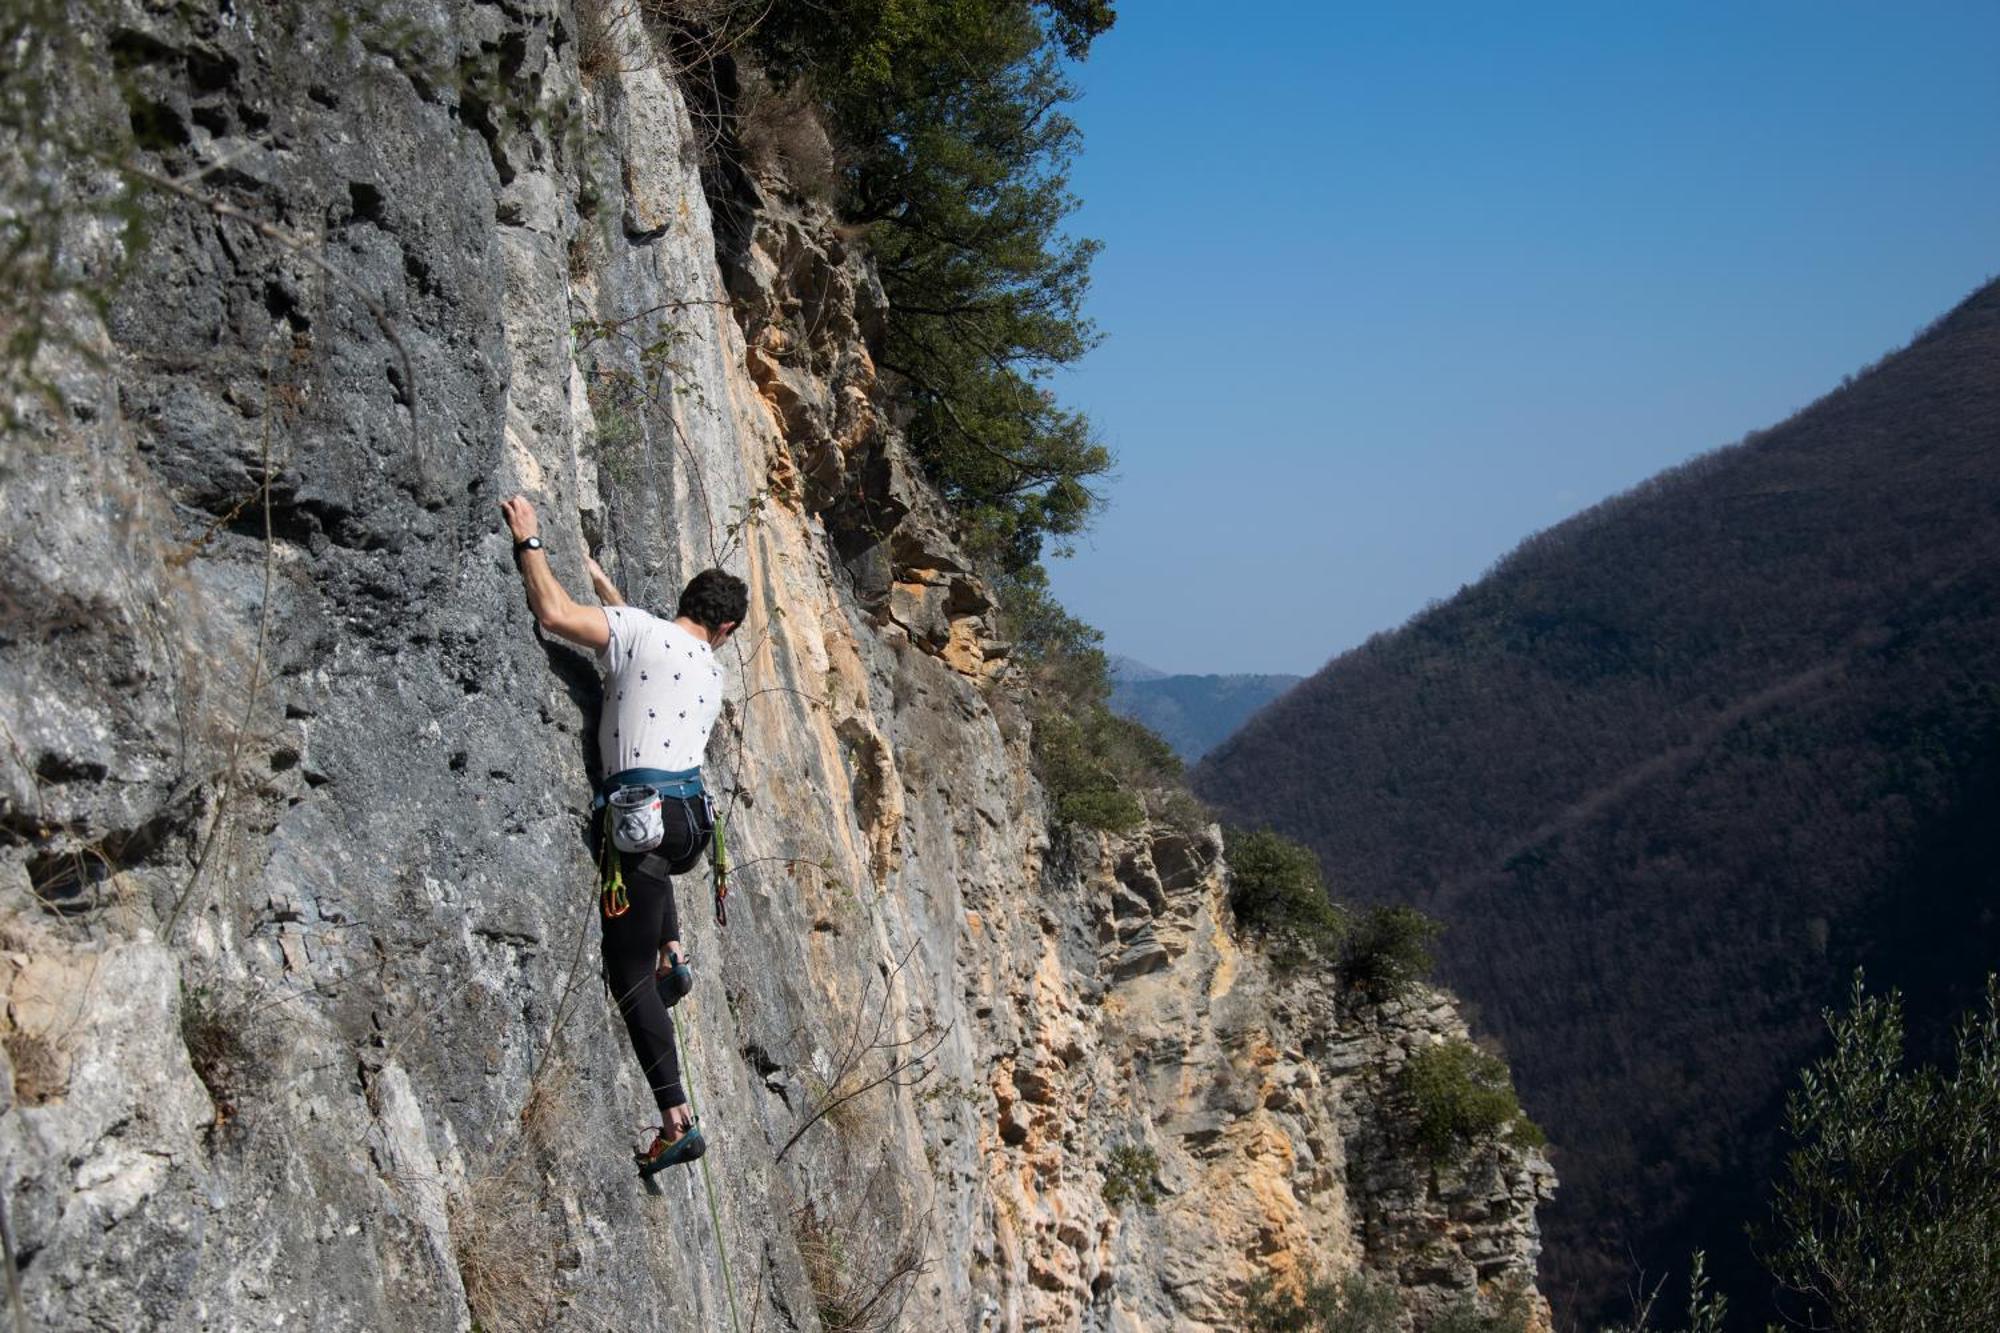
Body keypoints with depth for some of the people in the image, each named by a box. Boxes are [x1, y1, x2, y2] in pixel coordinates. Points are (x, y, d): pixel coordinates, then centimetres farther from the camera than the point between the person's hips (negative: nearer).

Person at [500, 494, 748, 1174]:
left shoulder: (640, 630, -1)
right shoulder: (711, 671, 20)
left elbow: (554, 613, -12)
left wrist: (529, 542, 1)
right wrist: (602, 582, 47)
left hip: (644, 814, -7)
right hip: (692, 820, 7)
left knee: (630, 976, -3)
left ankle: (677, 1123, -10)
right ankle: (672, 952, 30)